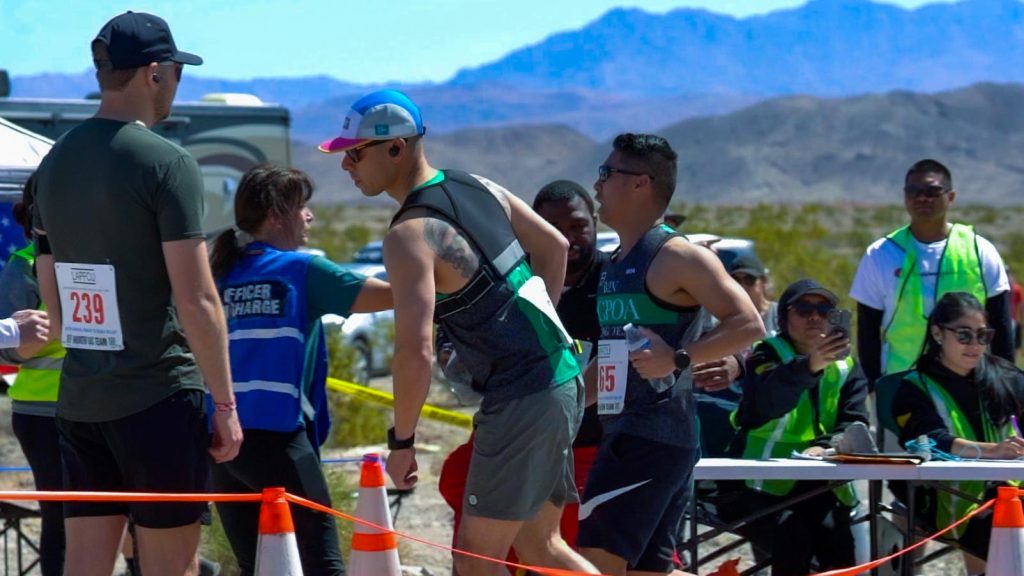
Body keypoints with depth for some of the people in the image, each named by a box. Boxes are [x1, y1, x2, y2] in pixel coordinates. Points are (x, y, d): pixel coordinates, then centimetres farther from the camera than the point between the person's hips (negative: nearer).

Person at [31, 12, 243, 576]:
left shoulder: (54, 163, 10)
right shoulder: (167, 163, -12)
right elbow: (196, 301, -14)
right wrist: (225, 404, -8)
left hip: (79, 399, 6)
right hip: (158, 397, -6)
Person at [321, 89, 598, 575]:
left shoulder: (409, 235, -17)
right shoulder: (477, 187, 9)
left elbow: (415, 351, -24)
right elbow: (555, 247, 19)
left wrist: (401, 439, -13)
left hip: (519, 399, -9)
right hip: (562, 377, 9)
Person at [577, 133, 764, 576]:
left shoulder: (676, 257, -9)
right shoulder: (613, 266, 19)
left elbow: (749, 325, -16)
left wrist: (679, 358, -24)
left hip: (656, 435, -10)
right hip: (624, 431, 10)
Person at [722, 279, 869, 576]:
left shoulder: (847, 367, 12)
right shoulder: (767, 355, 0)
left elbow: (855, 423, -3)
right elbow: (766, 402, -24)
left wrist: (826, 446, -26)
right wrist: (809, 366, -43)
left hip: (818, 489, 3)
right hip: (761, 486, -3)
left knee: (836, 538, -27)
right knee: (792, 537, -31)